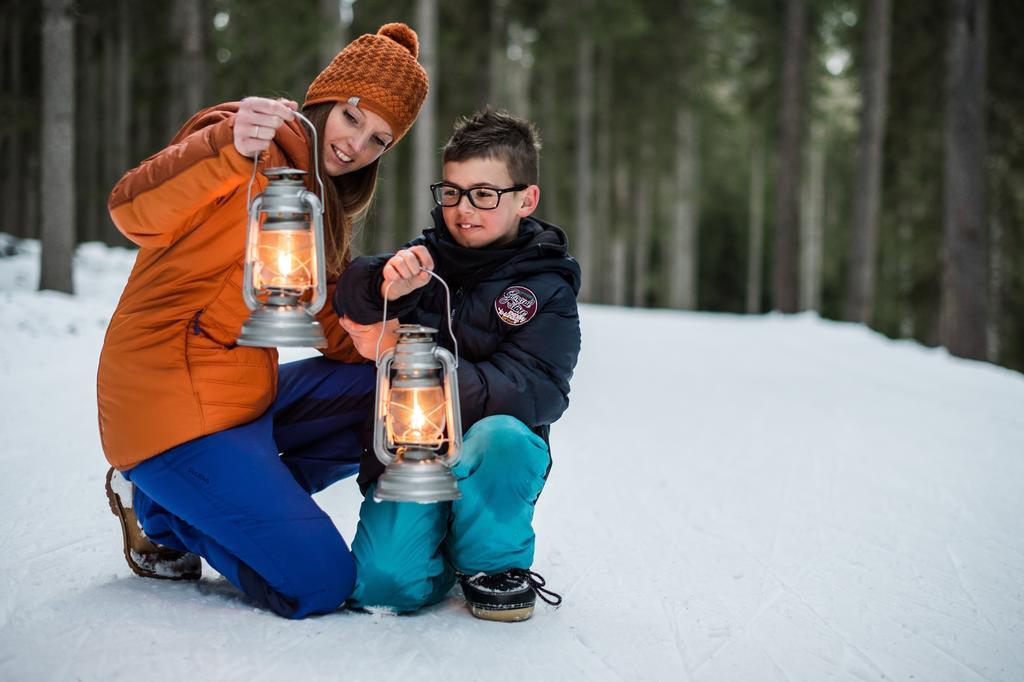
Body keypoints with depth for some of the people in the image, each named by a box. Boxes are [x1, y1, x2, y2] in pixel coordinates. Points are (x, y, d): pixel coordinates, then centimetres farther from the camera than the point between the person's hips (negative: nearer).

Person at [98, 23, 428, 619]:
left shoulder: (324, 202, 14)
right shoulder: (258, 151, -12)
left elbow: (335, 329, 11)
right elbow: (133, 213, -30)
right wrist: (228, 148, -46)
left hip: (251, 392, 9)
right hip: (171, 404, -9)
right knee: (319, 583, -14)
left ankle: (236, 493, 5)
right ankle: (159, 509, 8)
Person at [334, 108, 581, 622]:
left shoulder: (547, 291, -3)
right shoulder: (428, 255, 3)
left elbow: (529, 395, -18)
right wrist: (385, 286, -35)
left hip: (490, 464, -1)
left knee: (501, 436, -36)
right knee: (382, 584, -22)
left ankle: (493, 563, -7)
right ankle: (437, 544, 14)